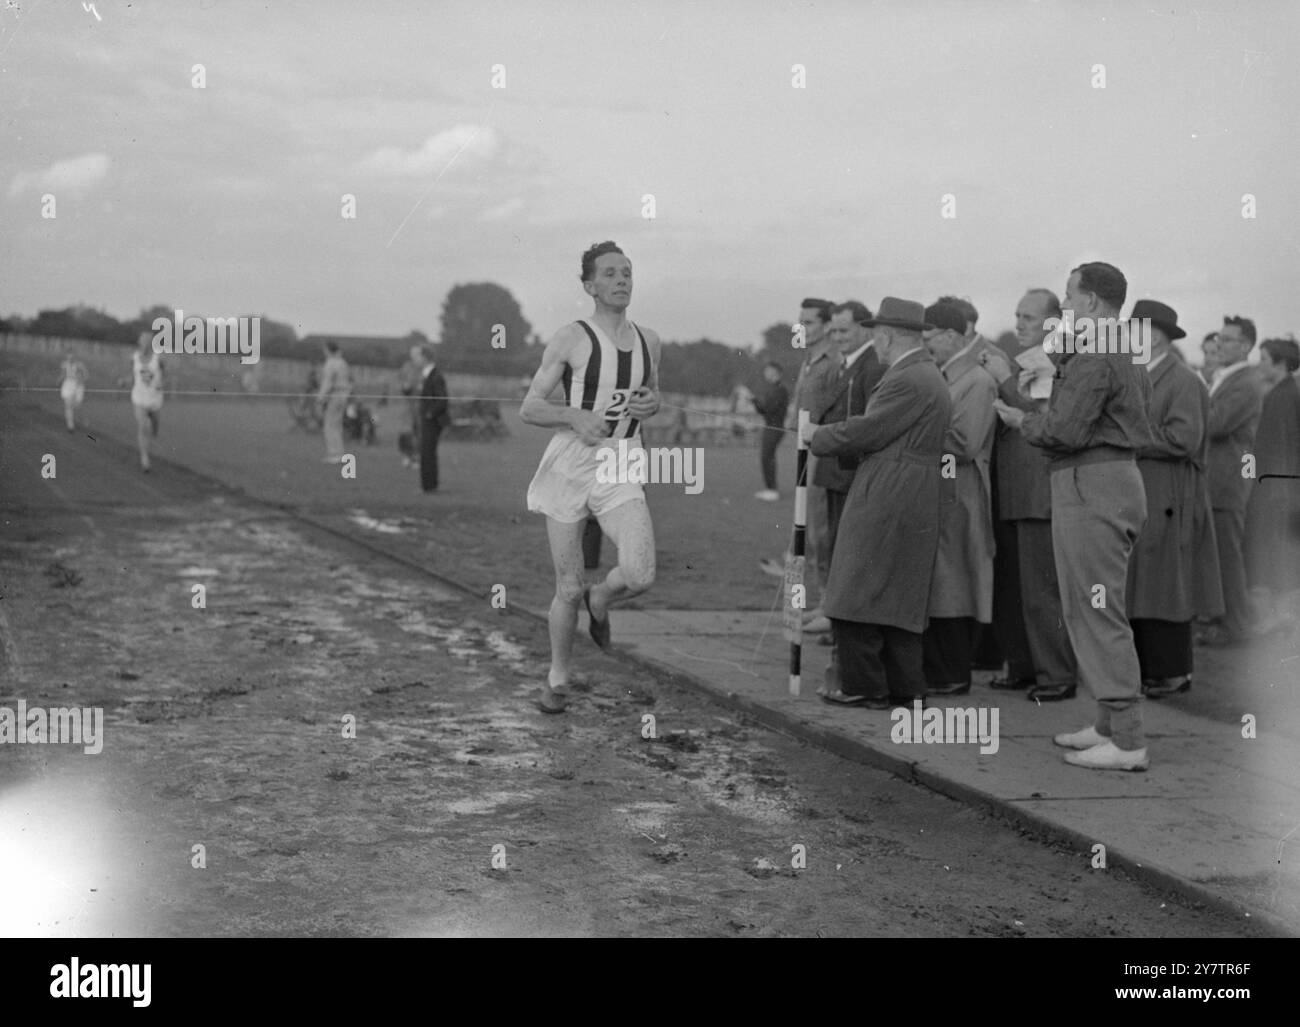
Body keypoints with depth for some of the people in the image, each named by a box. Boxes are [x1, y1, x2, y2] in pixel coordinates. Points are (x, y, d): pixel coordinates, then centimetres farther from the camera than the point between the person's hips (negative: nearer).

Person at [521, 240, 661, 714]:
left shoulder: (648, 340, 8)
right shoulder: (571, 339, -5)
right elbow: (529, 408, -5)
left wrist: (652, 403, 1)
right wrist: (577, 417, -23)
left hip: (620, 469, 3)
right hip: (570, 465, -3)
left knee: (640, 576, -20)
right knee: (569, 590, 3)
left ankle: (600, 598, 16)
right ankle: (557, 678, 28)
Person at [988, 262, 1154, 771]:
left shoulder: (1092, 357, -16)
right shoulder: (1126, 355, 18)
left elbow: (1065, 430, -22)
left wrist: (1025, 421, -2)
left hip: (1092, 487, -11)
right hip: (1118, 480, 11)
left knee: (1099, 613, -8)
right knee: (1085, 610, 17)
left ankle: (1127, 742, -6)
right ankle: (1111, 723, 24)